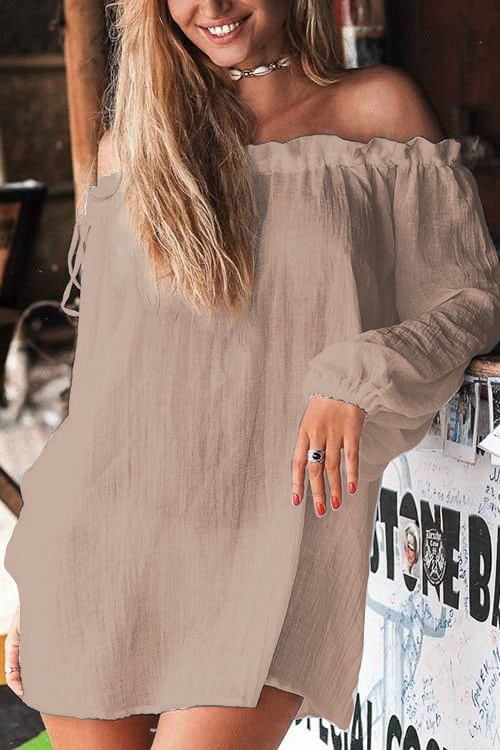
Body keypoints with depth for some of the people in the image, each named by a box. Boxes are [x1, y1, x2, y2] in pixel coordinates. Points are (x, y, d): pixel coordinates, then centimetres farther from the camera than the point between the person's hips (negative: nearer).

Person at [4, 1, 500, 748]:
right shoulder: (130, 146, 12)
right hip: (103, 541, 3)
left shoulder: (379, 105, 6)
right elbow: (102, 374, 15)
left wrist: (358, 378, -14)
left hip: (270, 535, -3)